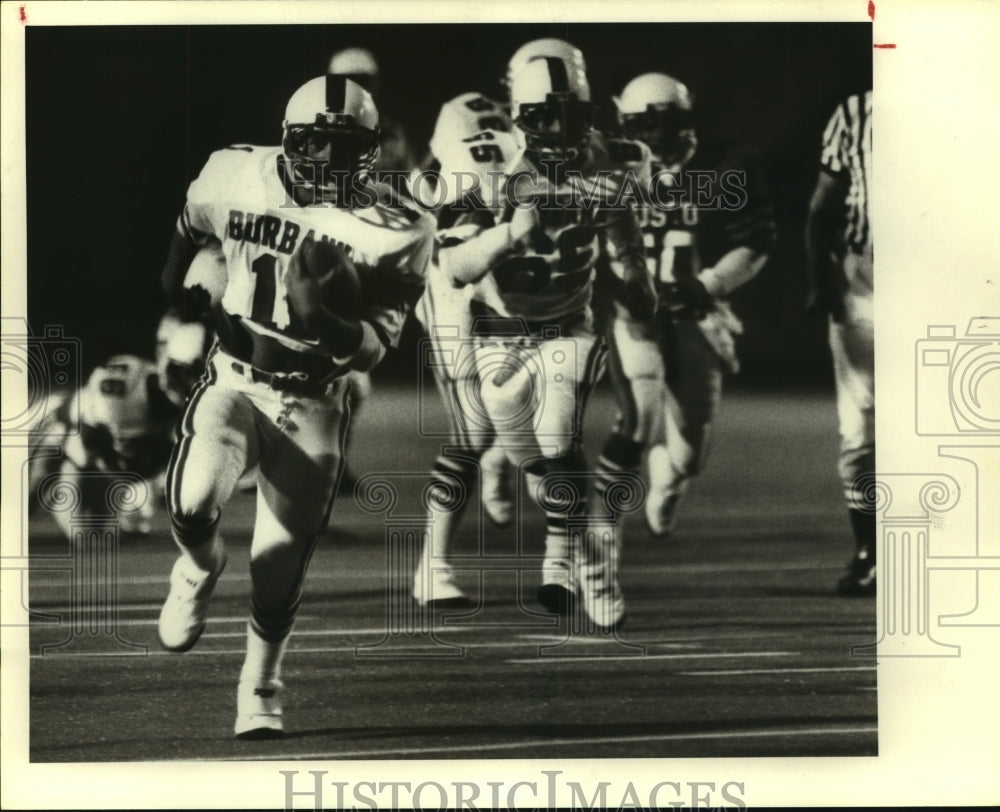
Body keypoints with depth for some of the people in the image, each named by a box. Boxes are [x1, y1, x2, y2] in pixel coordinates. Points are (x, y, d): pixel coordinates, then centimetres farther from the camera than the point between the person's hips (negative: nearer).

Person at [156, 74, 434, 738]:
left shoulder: (396, 232, -14)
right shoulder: (238, 177, -9)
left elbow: (375, 350, -13)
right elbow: (192, 220, 16)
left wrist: (330, 324, -32)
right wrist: (174, 278, 28)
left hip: (314, 404, 0)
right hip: (234, 381, 1)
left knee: (280, 571, 3)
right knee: (193, 503, -26)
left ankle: (261, 692, 30)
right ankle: (200, 568, 11)